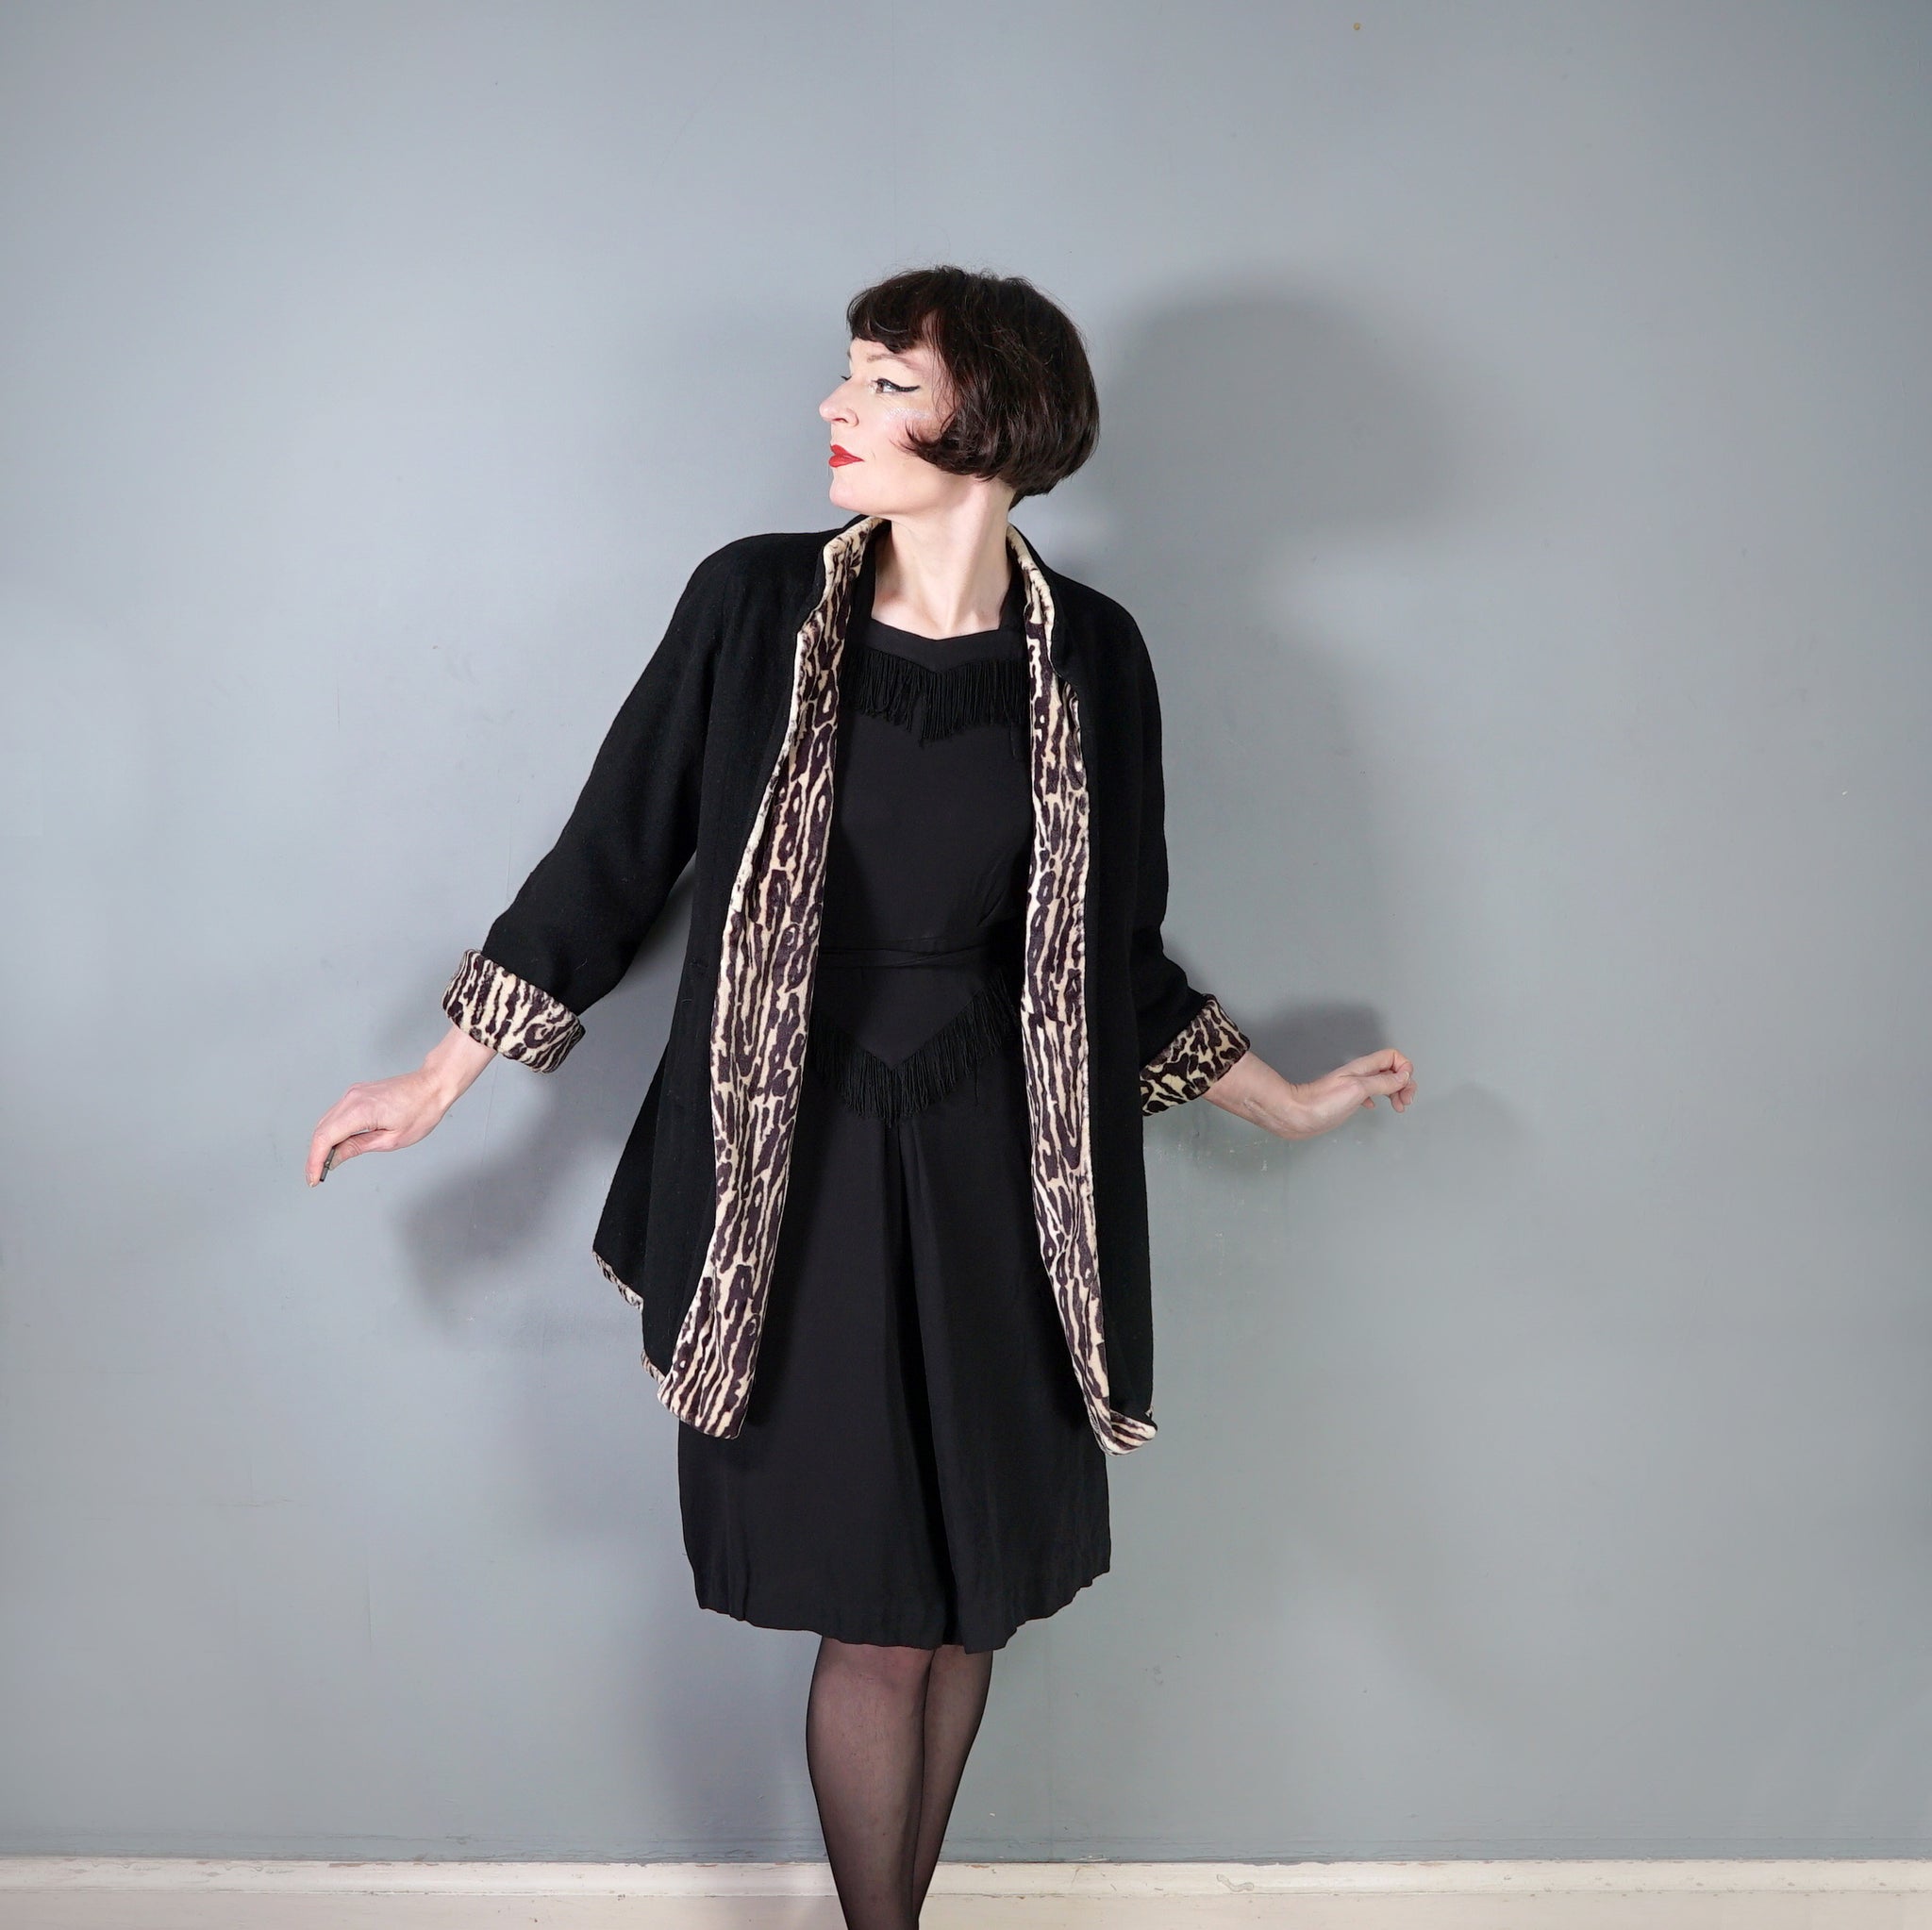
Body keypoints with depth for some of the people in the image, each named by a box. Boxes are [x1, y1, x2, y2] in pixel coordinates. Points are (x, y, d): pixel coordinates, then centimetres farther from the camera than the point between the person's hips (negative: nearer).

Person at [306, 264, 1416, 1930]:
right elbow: (613, 857, 1)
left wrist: (1287, 1104, 16)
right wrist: (442, 1081, 5)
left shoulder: (1089, 656, -1)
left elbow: (1113, 953, 9)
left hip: (994, 1184, 2)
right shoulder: (754, 606, -6)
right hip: (804, 1180, -2)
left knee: (968, 1604, 12)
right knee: (878, 1622, 3)